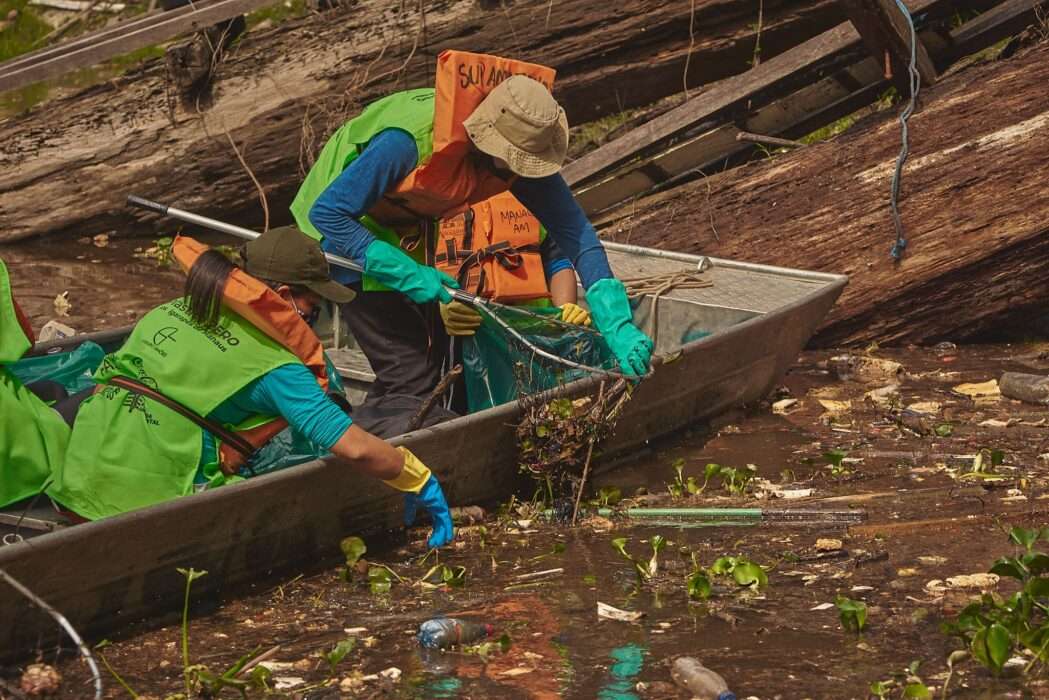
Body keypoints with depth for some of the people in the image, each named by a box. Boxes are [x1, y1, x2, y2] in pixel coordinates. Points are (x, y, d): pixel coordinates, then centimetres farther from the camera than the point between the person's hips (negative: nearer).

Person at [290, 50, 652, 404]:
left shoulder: (523, 147, -22)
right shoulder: (408, 143, -40)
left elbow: (574, 230, -18)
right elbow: (327, 212, -33)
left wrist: (617, 324, -27)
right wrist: (405, 273, -37)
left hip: (408, 226, 7)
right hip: (347, 227, -6)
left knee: (435, 348, 10)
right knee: (410, 371, -13)